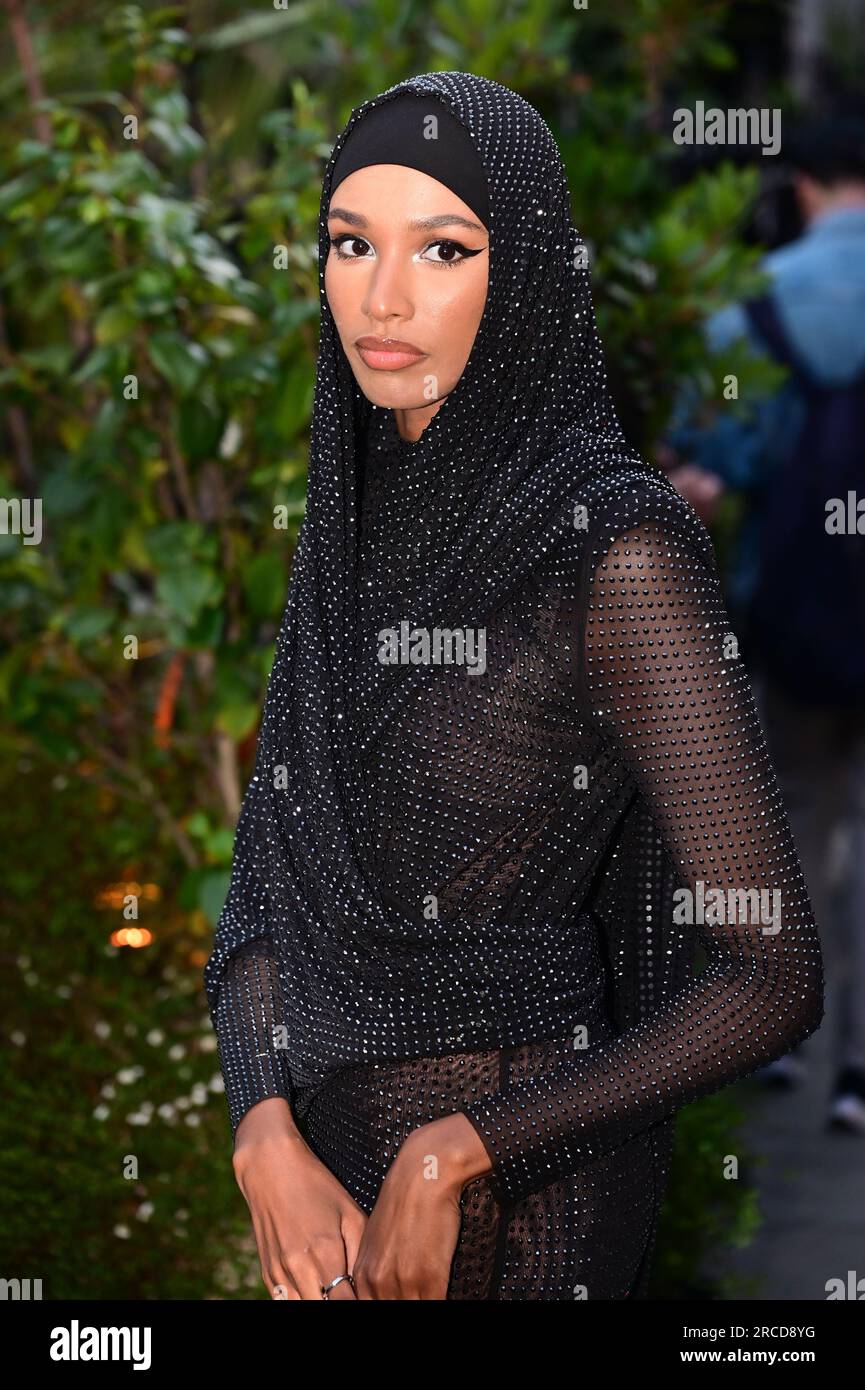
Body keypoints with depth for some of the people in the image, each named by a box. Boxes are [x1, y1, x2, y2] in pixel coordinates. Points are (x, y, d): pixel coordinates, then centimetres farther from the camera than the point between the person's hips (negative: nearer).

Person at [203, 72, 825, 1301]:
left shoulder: (616, 549, -18)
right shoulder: (358, 528, 3)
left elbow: (771, 977, -20)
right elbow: (263, 891, 2)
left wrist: (454, 1156, -17)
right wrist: (269, 1141, -15)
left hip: (509, 1203, -6)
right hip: (330, 1168, 6)